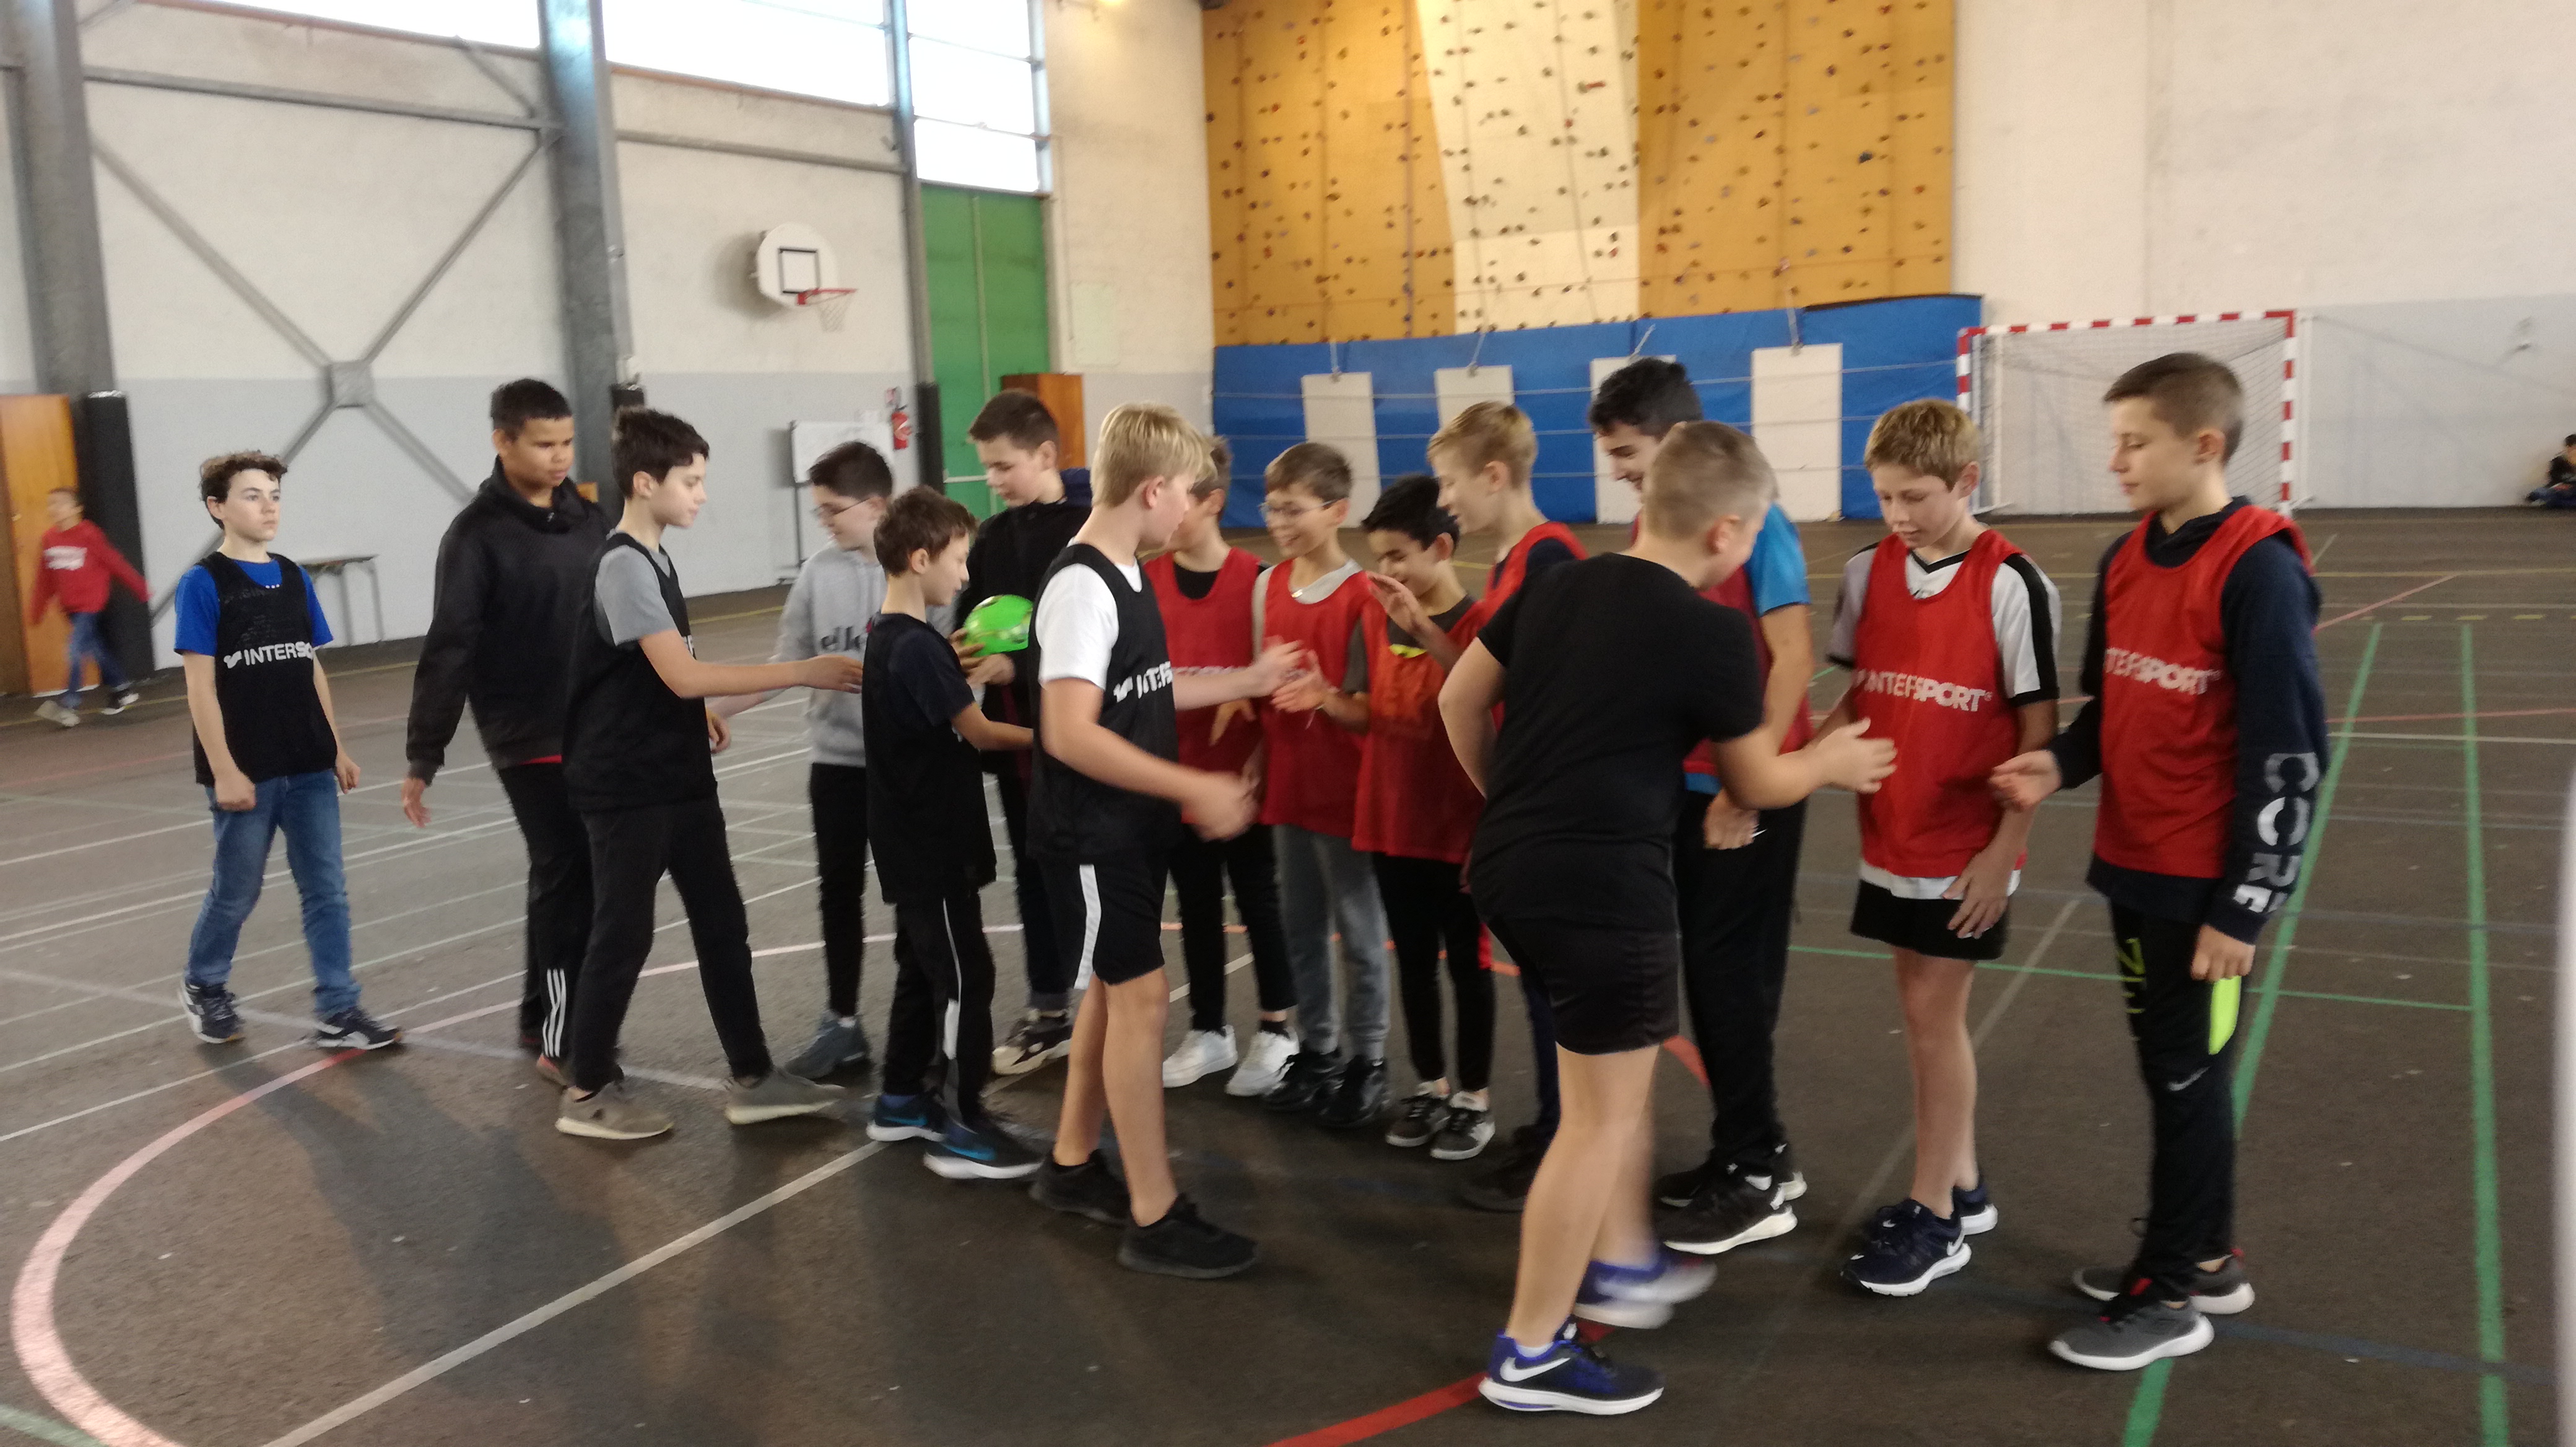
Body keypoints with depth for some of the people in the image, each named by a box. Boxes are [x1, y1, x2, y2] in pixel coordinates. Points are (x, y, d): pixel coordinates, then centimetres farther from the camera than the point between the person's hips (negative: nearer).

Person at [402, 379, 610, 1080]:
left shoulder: (591, 518, 7)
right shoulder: (477, 535, -10)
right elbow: (448, 653, -12)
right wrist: (422, 758, -12)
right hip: (530, 741, -6)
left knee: (580, 878, 11)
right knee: (565, 878, -5)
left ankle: (543, 1018, 26)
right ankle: (563, 1038, 6)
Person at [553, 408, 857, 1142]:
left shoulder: (653, 558, 10)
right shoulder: (623, 566, -18)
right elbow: (684, 675, -26)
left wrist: (695, 715, 14)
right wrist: (805, 672, -25)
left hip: (680, 779, 9)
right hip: (626, 787, -9)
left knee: (722, 924, 10)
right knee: (623, 934, 2)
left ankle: (751, 1077, 18)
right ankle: (588, 1091, 18)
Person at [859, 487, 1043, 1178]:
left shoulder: (889, 637, 10)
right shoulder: (917, 647, -20)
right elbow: (980, 733, -17)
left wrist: (961, 672, 2)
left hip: (914, 842, 10)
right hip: (934, 845, -10)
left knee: (925, 969, 18)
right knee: (966, 979, -4)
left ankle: (901, 1101, 29)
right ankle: (961, 1130, 2)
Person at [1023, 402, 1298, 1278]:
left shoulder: (1124, 579, 8)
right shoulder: (1082, 587, -21)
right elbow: (1070, 731, -27)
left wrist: (1248, 680, 22)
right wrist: (1194, 788, -28)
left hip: (1131, 827, 10)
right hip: (1091, 834, -10)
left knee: (1116, 990, 17)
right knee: (1141, 998, -5)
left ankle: (1072, 1167, 32)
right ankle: (1155, 1219, 4)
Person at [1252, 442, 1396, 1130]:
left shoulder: (1362, 595, -13)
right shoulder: (1268, 587, 6)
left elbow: (1373, 702, -12)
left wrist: (1326, 697, -29)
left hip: (1345, 785, -6)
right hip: (1287, 781, 6)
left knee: (1359, 931, 5)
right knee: (1301, 927, 15)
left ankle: (1366, 1060, 19)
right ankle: (1316, 1049, 29)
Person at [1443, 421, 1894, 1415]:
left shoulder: (1554, 587, 7)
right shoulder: (1713, 633, -10)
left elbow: (1459, 699, 15)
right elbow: (1757, 783, 4)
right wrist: (1833, 763, 24)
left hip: (1509, 868, 8)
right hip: (1606, 888, -8)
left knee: (1615, 1082, 26)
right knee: (1602, 1116, 5)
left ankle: (1624, 1264, 39)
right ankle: (1530, 1355, 13)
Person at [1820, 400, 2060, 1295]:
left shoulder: (2011, 585, -13)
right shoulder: (1869, 572, 2)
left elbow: (2038, 732, -11)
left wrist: (2004, 851, -14)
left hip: (1967, 847, -6)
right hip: (1891, 833, 6)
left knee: (1934, 1011, -1)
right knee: (1921, 1009, 14)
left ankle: (1935, 1218, 12)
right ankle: (1962, 1185, 30)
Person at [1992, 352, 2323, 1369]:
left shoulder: (2258, 570, -17)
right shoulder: (2124, 562, 7)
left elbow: (2289, 753, -17)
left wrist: (2245, 903, -16)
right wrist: (2060, 763, -5)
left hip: (2206, 886, -7)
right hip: (2131, 867, 7)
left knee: (2188, 1078, 5)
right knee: (2171, 1070, 18)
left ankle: (2169, 1296, 19)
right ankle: (2207, 1258, 35)